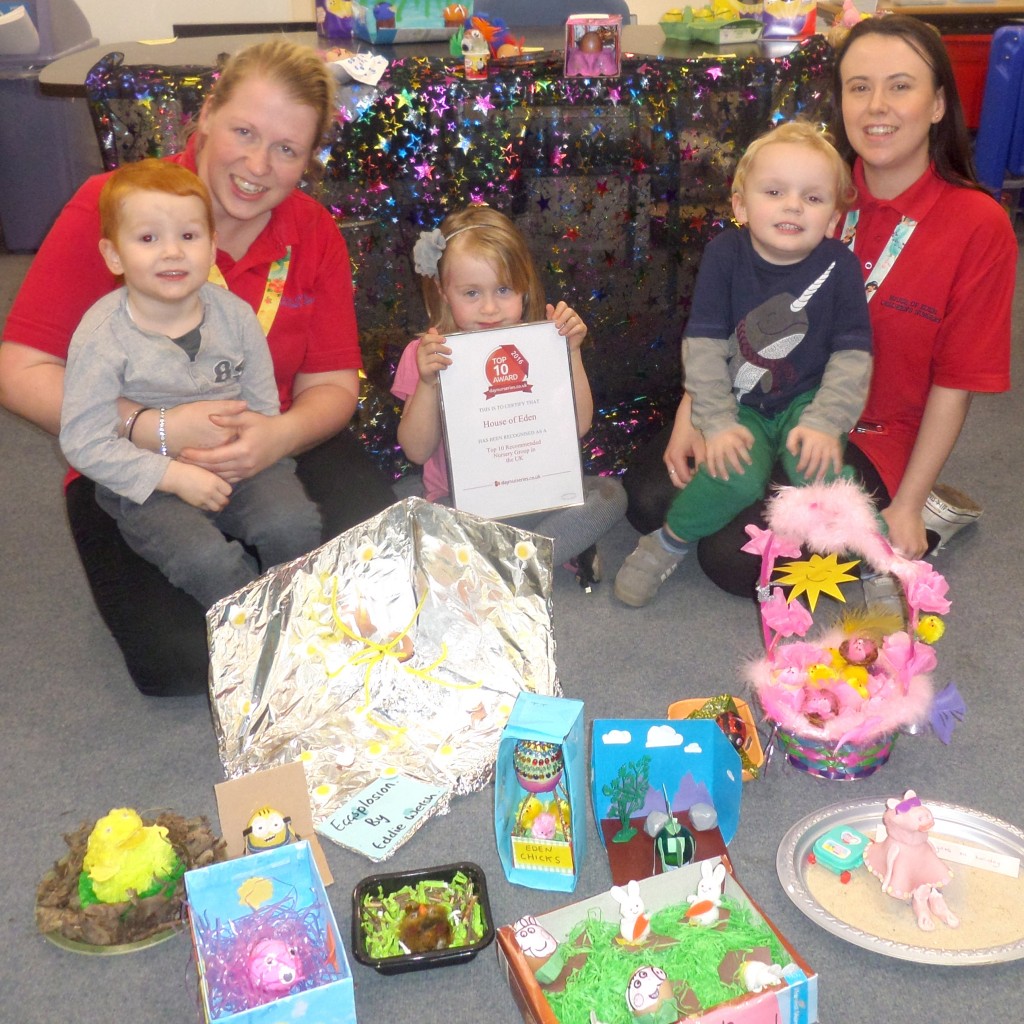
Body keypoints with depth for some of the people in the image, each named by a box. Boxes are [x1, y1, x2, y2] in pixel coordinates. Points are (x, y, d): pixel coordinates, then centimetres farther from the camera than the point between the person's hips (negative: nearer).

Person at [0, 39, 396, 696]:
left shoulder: (313, 231, -2)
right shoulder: (111, 207, -14)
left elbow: (332, 385, -1)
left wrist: (281, 435, -25)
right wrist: (159, 429, -28)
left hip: (277, 450, 4)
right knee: (180, 660, -23)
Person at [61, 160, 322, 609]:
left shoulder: (234, 314, -2)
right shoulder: (102, 334, -13)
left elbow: (263, 403, 7)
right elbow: (85, 442, -15)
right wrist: (174, 475, -20)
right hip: (147, 484, -3)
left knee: (293, 523, -21)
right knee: (205, 558, -27)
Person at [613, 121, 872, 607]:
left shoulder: (839, 265, -9)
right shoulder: (725, 255, -11)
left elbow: (852, 355, -8)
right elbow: (703, 346, -13)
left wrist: (824, 422, -20)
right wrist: (718, 423, -20)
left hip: (807, 400, 0)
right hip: (740, 406, 0)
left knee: (817, 469, -29)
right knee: (737, 478, -28)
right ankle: (668, 542, -1)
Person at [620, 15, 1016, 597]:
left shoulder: (979, 226, -13)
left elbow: (953, 383, -9)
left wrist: (909, 505, -11)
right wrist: (691, 412, -12)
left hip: (873, 439, -3)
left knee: (735, 558, -19)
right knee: (647, 498, -12)